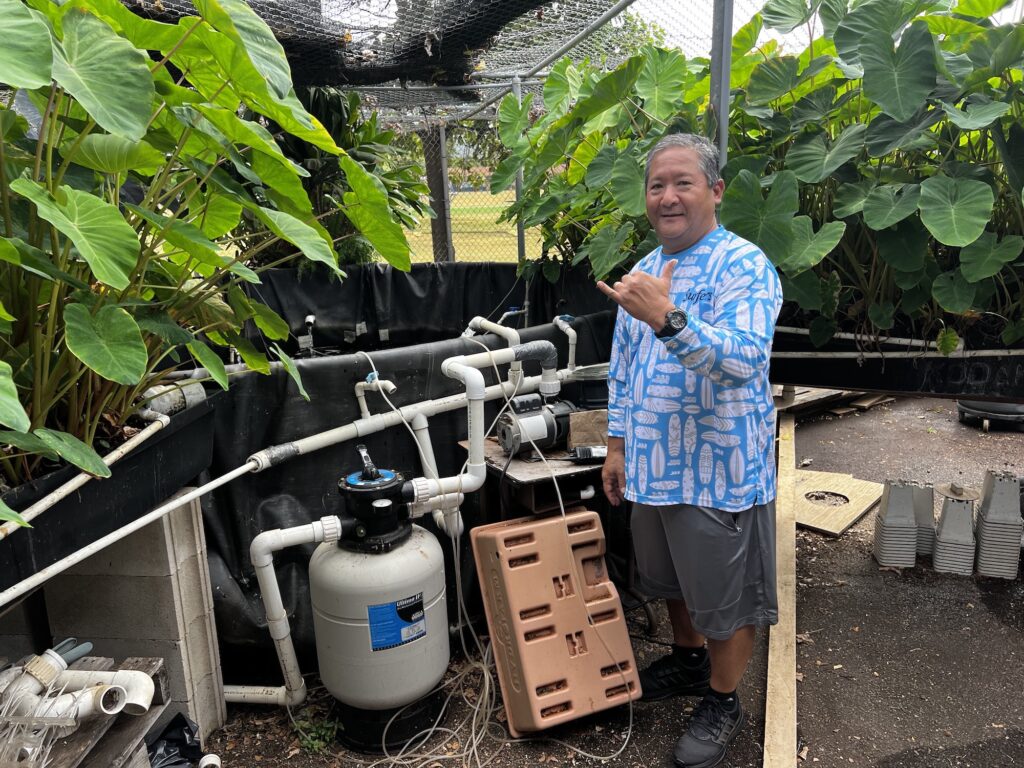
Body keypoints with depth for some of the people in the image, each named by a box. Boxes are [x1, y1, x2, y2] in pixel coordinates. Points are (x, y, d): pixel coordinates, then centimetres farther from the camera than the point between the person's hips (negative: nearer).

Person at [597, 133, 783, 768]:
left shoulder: (745, 266, -15)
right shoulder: (645, 271, 9)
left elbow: (743, 362, -31)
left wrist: (668, 320, -43)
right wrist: (618, 445, 12)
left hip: (718, 471, -7)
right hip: (653, 466, 7)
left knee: (726, 596, 10)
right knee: (674, 580, 24)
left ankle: (723, 703, 31)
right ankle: (688, 659, 47)